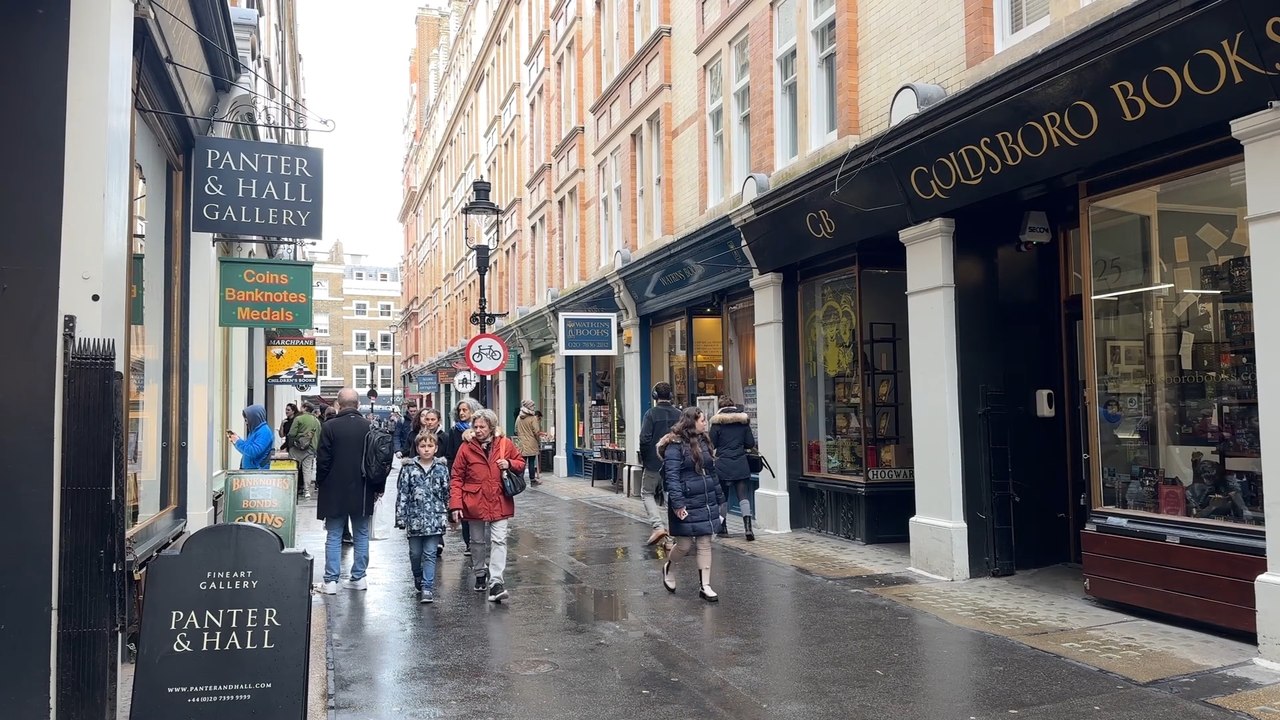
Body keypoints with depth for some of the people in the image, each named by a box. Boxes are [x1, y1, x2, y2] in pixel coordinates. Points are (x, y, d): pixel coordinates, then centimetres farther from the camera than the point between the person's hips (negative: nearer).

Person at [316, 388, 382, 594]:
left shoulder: (329, 427, -9)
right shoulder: (370, 427, -1)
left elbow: (323, 460, -8)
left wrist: (320, 484, 7)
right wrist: (378, 488, 12)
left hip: (334, 492, -2)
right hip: (362, 493, 2)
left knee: (333, 537, 4)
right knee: (361, 536, 12)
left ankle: (331, 581, 3)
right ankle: (358, 577, 15)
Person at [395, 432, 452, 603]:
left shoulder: (442, 467, 2)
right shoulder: (408, 468, 0)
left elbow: (447, 493, 8)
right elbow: (402, 494, 0)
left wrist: (448, 515, 9)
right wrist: (401, 519, -4)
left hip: (435, 518, -1)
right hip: (414, 517, 1)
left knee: (430, 554, -2)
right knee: (415, 554, 11)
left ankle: (427, 588, 1)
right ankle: (418, 582, 33)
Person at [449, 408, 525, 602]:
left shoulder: (505, 444, -1)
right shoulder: (466, 447, -4)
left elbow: (521, 463, 13)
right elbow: (456, 478, -4)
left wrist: (509, 464, -11)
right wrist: (455, 505, -11)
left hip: (499, 501, 0)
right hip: (475, 502, 1)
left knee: (499, 541, -9)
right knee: (478, 540, 16)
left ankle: (496, 582, -10)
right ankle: (480, 574, 36)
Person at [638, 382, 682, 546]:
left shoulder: (651, 413, -11)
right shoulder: (678, 414, 0)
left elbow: (645, 439, -16)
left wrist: (643, 458, -1)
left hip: (654, 462, -4)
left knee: (647, 493, 12)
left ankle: (658, 526, -6)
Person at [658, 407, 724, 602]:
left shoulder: (703, 442, 12)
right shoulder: (675, 446, -12)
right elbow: (672, 476, -17)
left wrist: (719, 498, 18)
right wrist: (677, 504, -22)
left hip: (707, 503, 7)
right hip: (687, 505, -7)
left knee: (705, 544, 7)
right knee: (684, 545, 3)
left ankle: (705, 586, 13)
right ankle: (668, 568, 33)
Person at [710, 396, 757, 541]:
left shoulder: (717, 422, -3)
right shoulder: (743, 421, 4)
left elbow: (712, 444, -2)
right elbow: (751, 443, 4)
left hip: (722, 465, -1)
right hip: (741, 464, 2)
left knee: (722, 496, 10)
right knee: (743, 495, -1)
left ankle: (723, 528, 14)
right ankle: (748, 527, -14)